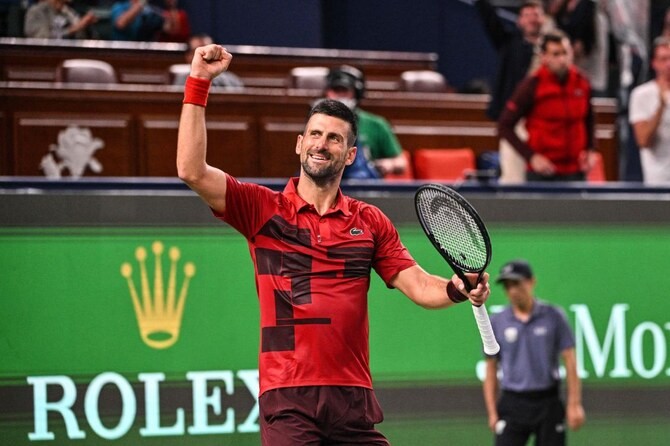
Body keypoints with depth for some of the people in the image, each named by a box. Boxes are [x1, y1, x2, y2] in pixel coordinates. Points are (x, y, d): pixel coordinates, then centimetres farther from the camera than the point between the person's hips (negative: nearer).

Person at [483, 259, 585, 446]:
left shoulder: (554, 317, 1)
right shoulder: (496, 322, 4)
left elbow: (570, 361, 0)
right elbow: (491, 370, 8)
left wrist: (574, 404, -6)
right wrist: (492, 412, 2)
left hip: (548, 402, 0)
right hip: (513, 405, 0)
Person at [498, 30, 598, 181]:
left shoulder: (582, 83, 3)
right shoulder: (532, 85, -8)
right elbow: (504, 126, -5)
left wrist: (590, 150, 4)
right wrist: (531, 156, -13)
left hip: (575, 173, 4)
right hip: (542, 174, -3)